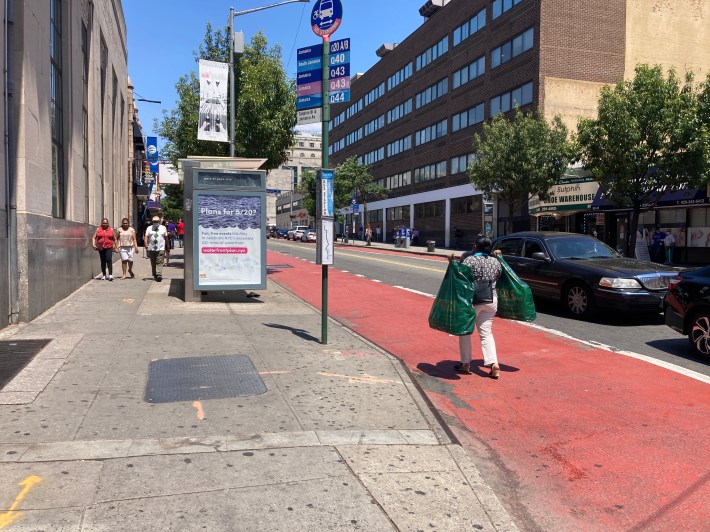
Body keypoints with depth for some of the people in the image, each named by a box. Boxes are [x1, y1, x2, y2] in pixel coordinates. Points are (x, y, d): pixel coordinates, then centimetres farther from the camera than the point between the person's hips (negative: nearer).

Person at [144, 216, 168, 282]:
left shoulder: (163, 228, 8)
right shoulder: (149, 228, 9)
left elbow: (166, 238, 13)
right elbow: (146, 237, -1)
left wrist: (167, 246, 15)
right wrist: (146, 244, -17)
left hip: (161, 249, -2)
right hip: (151, 249, 2)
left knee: (159, 263, -12)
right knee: (153, 263, 9)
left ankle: (159, 275, -19)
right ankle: (154, 275, 22)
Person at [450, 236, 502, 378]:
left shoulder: (470, 260, -10)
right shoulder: (495, 261, 6)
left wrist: (453, 263, -6)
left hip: (472, 301, -5)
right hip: (491, 300, 5)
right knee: (486, 332, 10)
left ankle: (465, 364, 13)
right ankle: (494, 364, -3)